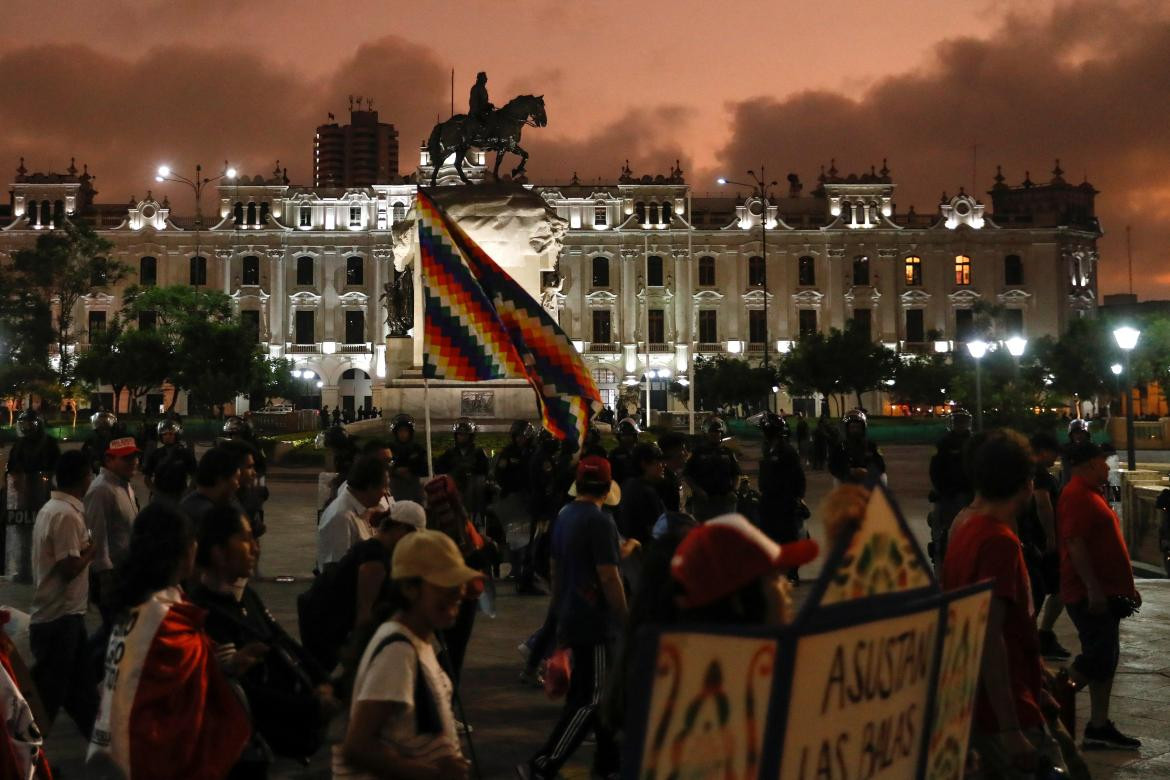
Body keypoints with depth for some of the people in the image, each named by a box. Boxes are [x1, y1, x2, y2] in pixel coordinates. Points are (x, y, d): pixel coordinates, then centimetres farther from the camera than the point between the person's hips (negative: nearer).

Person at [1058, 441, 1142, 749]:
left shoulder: (1090, 493, 18)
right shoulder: (1077, 495, -15)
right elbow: (1075, 544, -23)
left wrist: (1127, 586, 23)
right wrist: (1093, 588, -27)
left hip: (1104, 593, 11)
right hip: (1090, 595, -11)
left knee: (1104, 659, 11)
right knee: (1097, 659, -11)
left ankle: (1099, 726, 15)